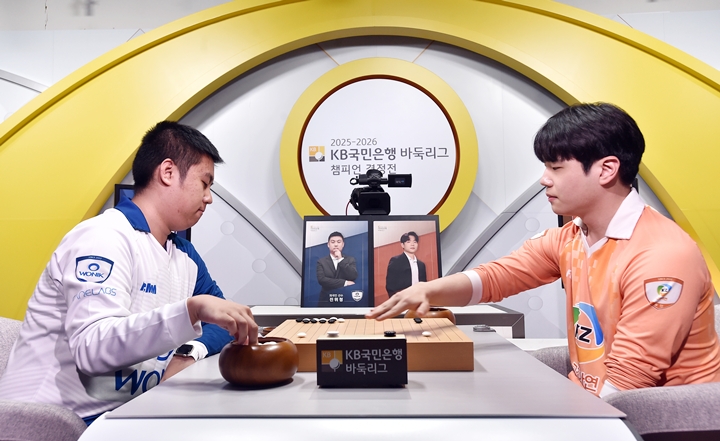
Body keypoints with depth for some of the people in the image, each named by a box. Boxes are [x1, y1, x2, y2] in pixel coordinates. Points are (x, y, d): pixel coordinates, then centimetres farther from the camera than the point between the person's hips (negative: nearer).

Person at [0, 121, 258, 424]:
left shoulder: (183, 253, 9)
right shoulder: (105, 238, -16)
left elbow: (220, 315, 9)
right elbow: (92, 347, -28)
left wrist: (190, 354, -10)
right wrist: (192, 309, -38)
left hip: (122, 413, 8)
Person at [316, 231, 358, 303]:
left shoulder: (350, 259, 4)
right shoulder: (321, 261, 1)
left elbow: (353, 277, -11)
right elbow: (321, 279, -13)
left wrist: (341, 259, -13)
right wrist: (344, 283, -15)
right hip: (327, 300, 0)